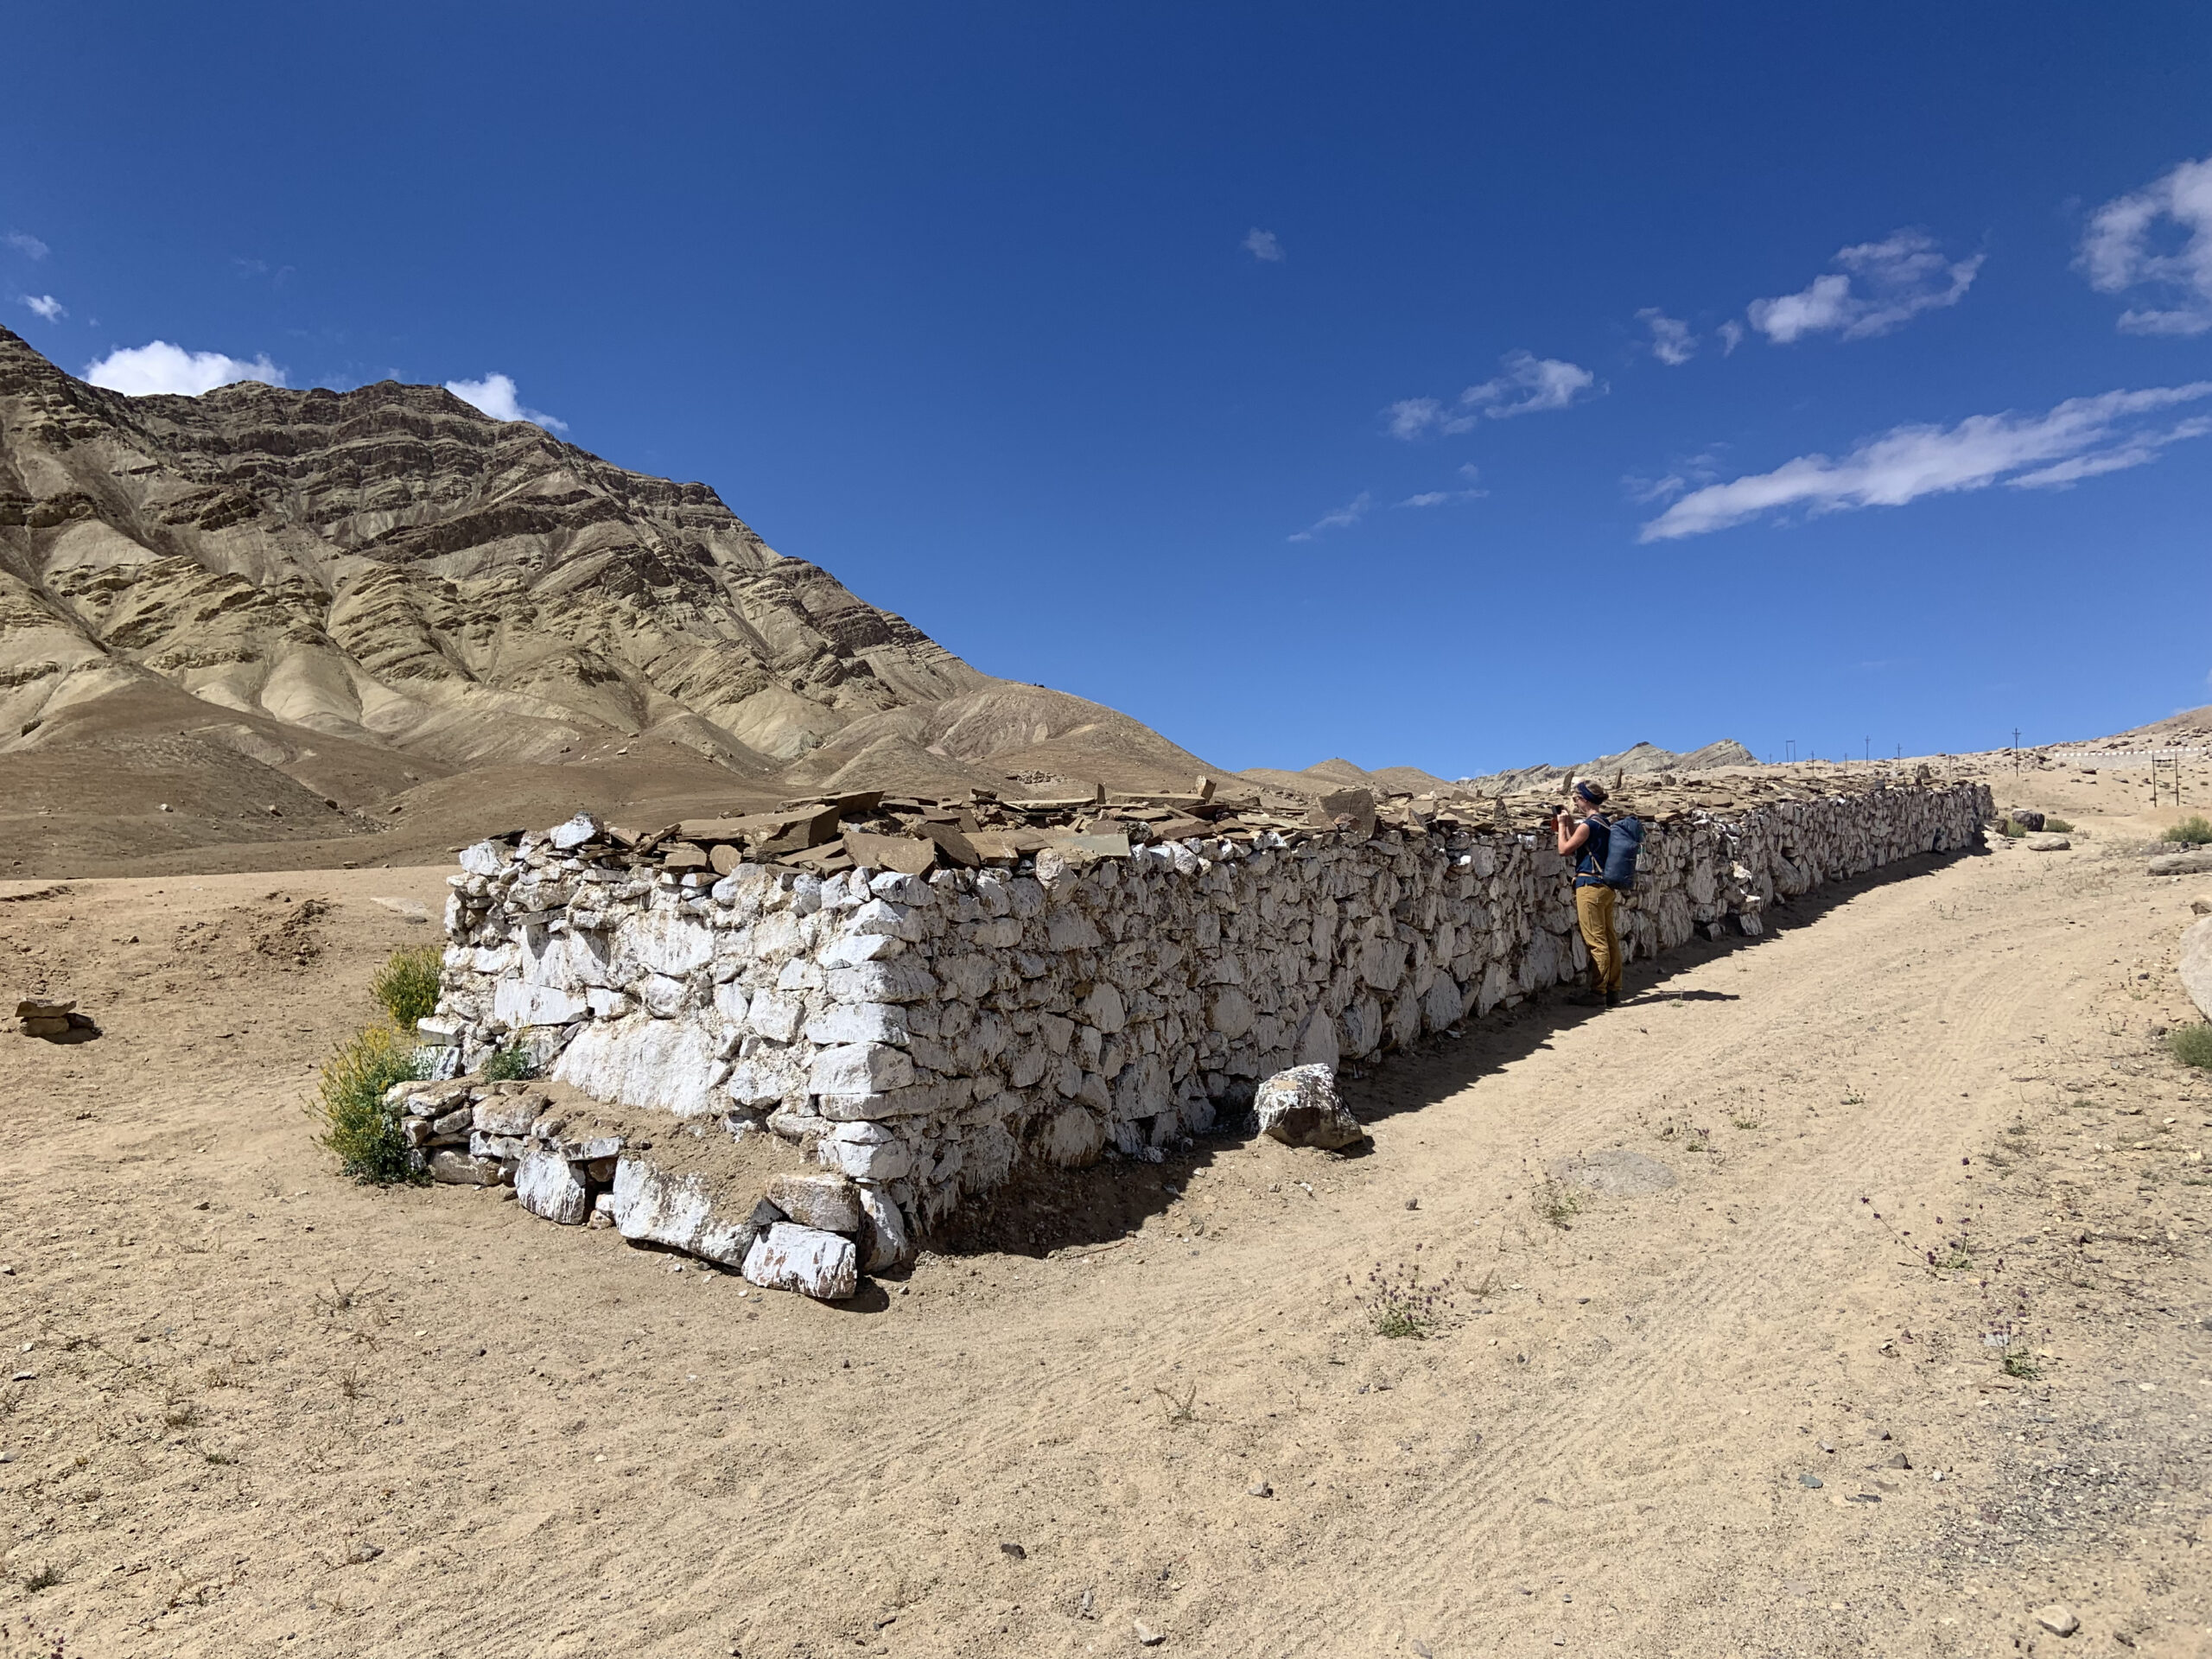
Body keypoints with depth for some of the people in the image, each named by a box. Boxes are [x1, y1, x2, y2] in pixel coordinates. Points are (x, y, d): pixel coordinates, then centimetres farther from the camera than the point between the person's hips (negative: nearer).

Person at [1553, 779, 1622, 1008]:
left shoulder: (1588, 825, -14)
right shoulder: (1604, 823, 14)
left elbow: (1564, 850, -9)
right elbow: (1577, 848, 19)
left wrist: (1562, 825, 1)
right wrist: (1569, 825, 17)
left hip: (1590, 886, -9)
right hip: (1606, 886, 9)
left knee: (1596, 942, -6)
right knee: (1610, 939, 11)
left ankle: (1598, 993, -2)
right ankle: (1613, 990, 16)